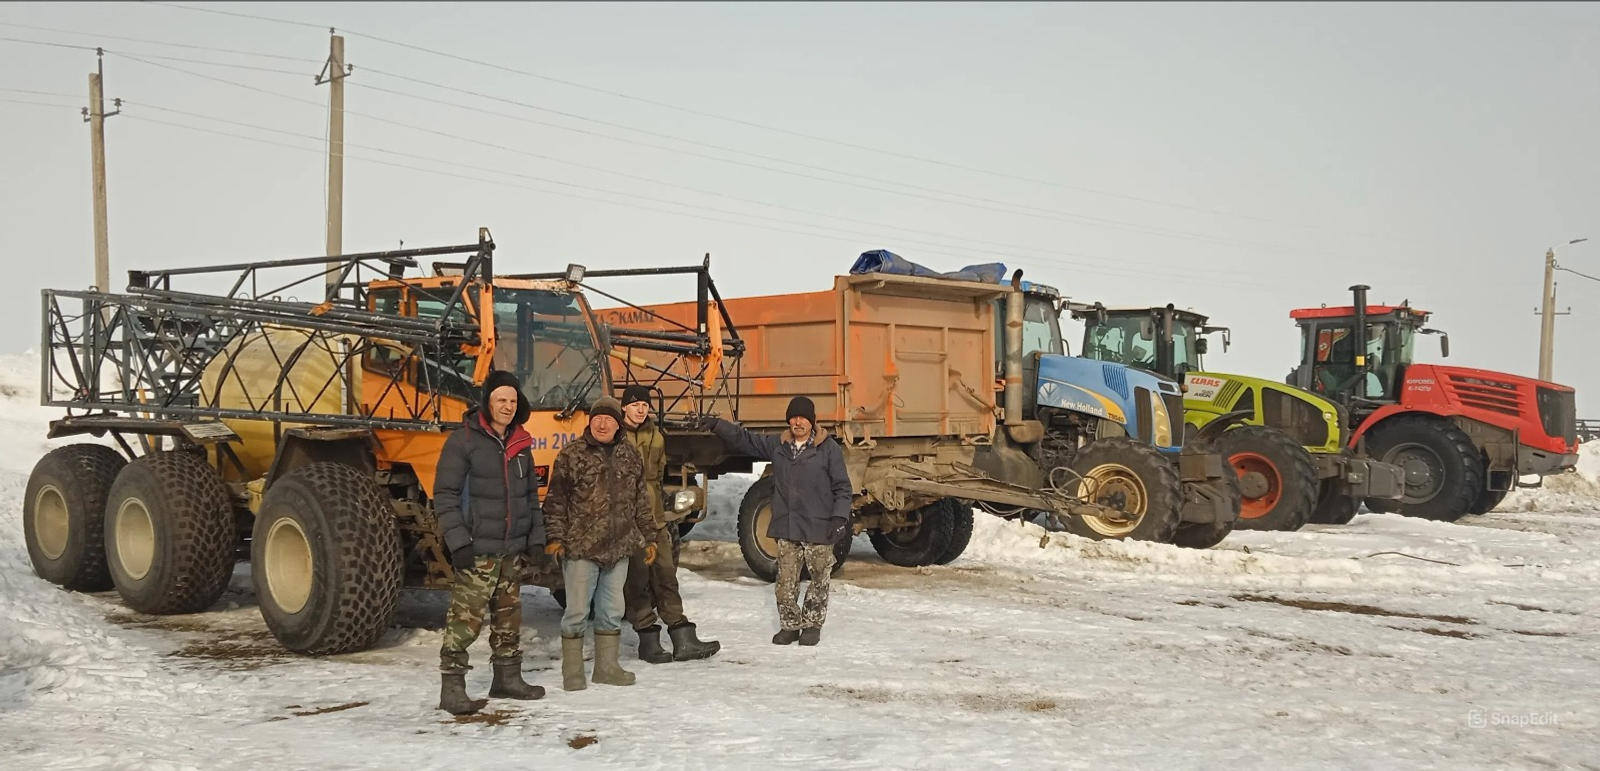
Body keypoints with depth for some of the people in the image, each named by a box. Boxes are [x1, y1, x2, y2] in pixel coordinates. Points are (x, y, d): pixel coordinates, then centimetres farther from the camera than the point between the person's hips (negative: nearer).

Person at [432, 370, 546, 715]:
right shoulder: (464, 440, -8)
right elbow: (445, 495, -10)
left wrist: (535, 538, 13)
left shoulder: (520, 444, 12)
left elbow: (531, 494, 21)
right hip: (477, 551, -7)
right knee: (465, 620, -9)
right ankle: (452, 687, -3)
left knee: (509, 617, 15)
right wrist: (458, 541, -17)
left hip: (512, 550, 7)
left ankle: (508, 678, 26)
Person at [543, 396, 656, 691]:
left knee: (612, 612, 13)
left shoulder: (631, 456, 9)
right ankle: (572, 673, 11)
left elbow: (639, 501, 16)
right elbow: (556, 500, -4)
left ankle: (607, 667, 25)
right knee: (577, 612, 1)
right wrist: (555, 537, -11)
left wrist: (647, 538, 16)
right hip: (581, 549, -5)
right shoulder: (572, 455, -5)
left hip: (619, 549, 5)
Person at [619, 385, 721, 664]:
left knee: (666, 576, 5)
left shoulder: (656, 437, 14)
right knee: (637, 580, 0)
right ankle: (648, 640, 8)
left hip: (654, 518, 6)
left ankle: (683, 640, 5)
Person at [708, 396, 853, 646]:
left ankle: (812, 625, 19)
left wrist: (840, 517, -11)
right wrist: (715, 424, 5)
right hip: (786, 528, 3)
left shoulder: (829, 449, -3)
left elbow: (842, 487, -1)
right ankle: (789, 625, 17)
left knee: (819, 580, 5)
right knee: (786, 581, 5)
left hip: (819, 529, -3)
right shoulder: (777, 445, 9)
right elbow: (743, 438, 14)